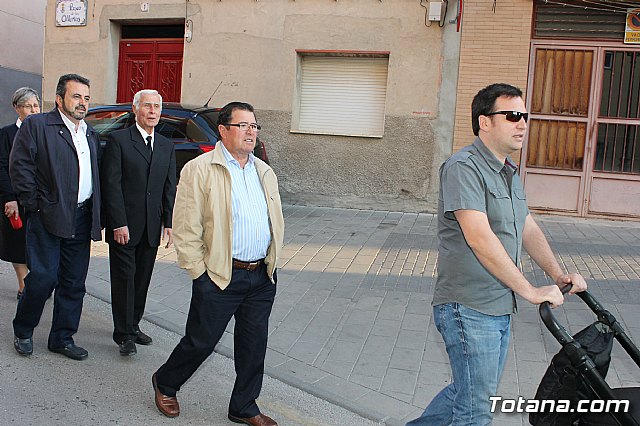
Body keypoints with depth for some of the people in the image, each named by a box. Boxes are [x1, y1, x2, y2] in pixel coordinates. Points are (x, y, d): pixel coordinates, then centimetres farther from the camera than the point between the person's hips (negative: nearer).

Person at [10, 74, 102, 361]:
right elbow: (19, 165, -8)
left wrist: (95, 218, 10)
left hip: (81, 219, 6)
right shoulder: (36, 125, -3)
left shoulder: (90, 135, 16)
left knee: (74, 283, 9)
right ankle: (23, 331, 20)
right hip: (48, 218, -6)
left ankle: (62, 338, 22)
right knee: (43, 277, -4)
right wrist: (34, 204, -9)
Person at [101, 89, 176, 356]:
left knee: (142, 279, 12)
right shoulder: (119, 140, -4)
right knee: (125, 278, 1)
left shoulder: (167, 147, 12)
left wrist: (169, 223, 4)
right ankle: (124, 334, 10)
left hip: (151, 229, 5)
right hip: (124, 226, -5)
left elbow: (170, 188, 12)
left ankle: (133, 326, 26)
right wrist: (118, 224, -15)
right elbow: (111, 184, -9)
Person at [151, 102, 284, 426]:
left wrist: (271, 264, 11)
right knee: (200, 341, 7)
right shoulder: (199, 170, -7)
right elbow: (185, 228, -10)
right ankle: (165, 384, 35)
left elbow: (277, 222, 18)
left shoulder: (265, 173, 13)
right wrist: (200, 273, -10)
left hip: (262, 277, 6)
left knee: (254, 345, 12)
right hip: (219, 276, -5)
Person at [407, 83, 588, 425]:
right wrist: (529, 290, -21)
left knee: (467, 393, 20)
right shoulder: (463, 167, -16)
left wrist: (558, 275, 9)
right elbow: (479, 238, -24)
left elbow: (528, 229, 20)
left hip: (500, 307, 10)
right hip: (469, 309, -9)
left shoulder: (509, 173, 16)